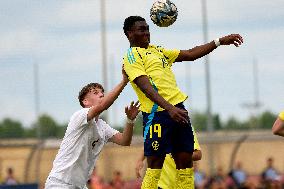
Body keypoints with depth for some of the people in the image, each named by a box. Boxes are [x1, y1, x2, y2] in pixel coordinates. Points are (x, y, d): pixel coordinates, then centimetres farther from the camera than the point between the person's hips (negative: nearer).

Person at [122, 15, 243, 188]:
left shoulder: (157, 50, 22)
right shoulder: (132, 56, -4)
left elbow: (190, 54, 26)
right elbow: (146, 87, -18)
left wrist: (219, 42, 19)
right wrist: (169, 108, -30)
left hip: (178, 110, 8)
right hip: (158, 113, -8)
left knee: (185, 161, 5)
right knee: (155, 165, -7)